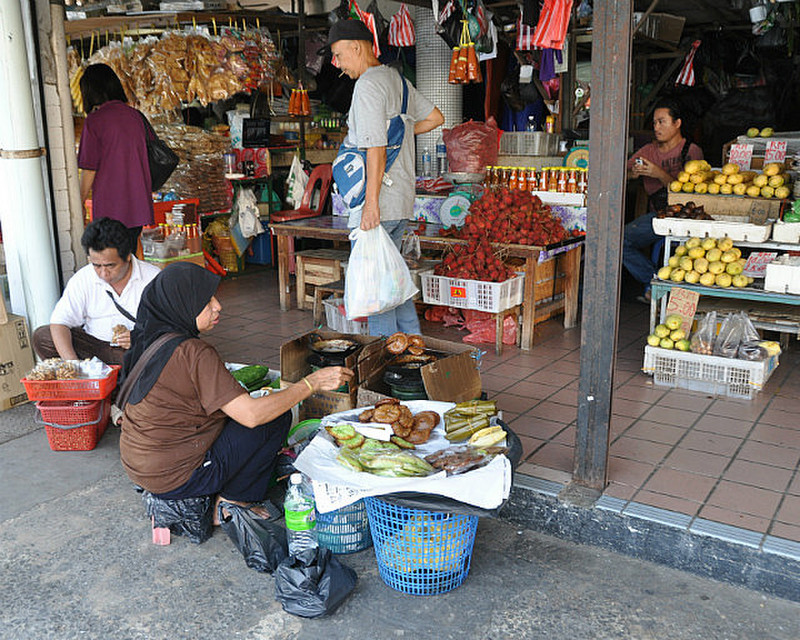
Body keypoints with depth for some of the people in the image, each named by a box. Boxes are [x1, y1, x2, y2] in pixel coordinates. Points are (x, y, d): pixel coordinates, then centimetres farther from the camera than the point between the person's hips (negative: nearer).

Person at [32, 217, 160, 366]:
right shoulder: (82, 279, 0)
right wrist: (72, 363, -25)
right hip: (93, 344, 3)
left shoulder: (153, 278, -7)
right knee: (41, 337, -14)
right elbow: (59, 322, -8)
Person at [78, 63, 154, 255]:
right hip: (139, 204, 6)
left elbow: (89, 169, -11)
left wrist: (80, 202, 2)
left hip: (109, 207, -6)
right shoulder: (135, 115, 5)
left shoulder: (95, 120, -11)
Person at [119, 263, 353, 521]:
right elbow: (252, 415, -27)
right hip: (173, 478, -9)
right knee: (278, 418, -4)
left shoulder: (151, 339, 3)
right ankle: (232, 500, 8)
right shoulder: (193, 353, -25)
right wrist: (312, 383, -19)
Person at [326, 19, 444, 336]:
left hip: (379, 200, -9)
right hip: (402, 200, 9)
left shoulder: (368, 84, -13)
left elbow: (376, 149, -20)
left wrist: (371, 202, -21)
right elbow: (435, 117, 25)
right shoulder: (397, 79, 15)